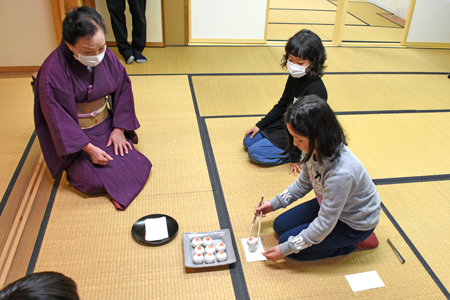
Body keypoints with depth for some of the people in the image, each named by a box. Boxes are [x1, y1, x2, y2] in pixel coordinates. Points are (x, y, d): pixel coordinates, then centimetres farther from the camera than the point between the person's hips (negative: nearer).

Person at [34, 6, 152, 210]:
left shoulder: (107, 57, -9)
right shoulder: (53, 71, -23)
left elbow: (123, 90, 0)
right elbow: (59, 118, -20)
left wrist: (119, 128, -8)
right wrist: (89, 148, -23)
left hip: (107, 128, 4)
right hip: (75, 135, -4)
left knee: (138, 165, -8)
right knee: (95, 182, -16)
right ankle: (76, 168, 17)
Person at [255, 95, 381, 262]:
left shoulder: (340, 173, -41)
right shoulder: (316, 150, -17)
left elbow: (325, 225, -30)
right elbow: (304, 183, 6)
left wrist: (286, 249, -22)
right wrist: (275, 203, 4)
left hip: (354, 224, -8)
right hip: (329, 205, 8)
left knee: (288, 240, -9)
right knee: (280, 226, 9)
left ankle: (356, 242, 4)